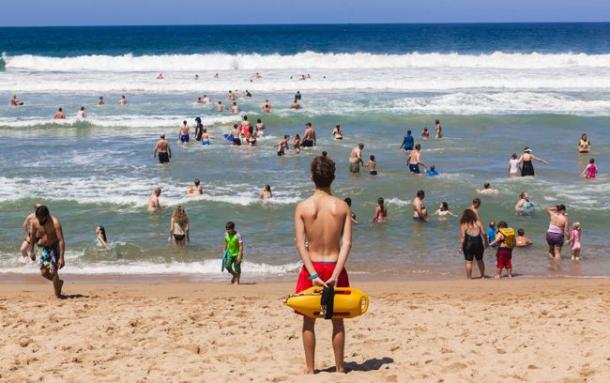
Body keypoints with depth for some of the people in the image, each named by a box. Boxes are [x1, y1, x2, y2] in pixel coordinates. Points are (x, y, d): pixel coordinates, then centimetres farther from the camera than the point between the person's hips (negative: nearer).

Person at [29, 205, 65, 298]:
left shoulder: (55, 223, -26)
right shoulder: (35, 222, -11)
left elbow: (61, 240, -27)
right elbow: (33, 237, 6)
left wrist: (61, 258, -30)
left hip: (55, 247, -4)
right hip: (43, 248, 4)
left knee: (53, 271, -12)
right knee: (44, 272, -3)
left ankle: (57, 295, 3)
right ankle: (58, 282, 27)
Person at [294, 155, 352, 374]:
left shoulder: (302, 207, -7)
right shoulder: (342, 206, -5)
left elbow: (300, 245, -13)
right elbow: (347, 243, -13)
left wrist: (313, 274, -15)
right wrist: (335, 274, -17)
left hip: (311, 267, 0)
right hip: (334, 267, 0)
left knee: (309, 320, 12)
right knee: (337, 320, 13)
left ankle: (310, 368, 16)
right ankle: (339, 367, 19)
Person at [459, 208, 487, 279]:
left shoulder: (463, 224, -7)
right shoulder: (477, 222, 2)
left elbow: (462, 236, -12)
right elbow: (483, 233, 1)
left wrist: (462, 246, -6)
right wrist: (486, 242, 14)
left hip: (468, 244, -3)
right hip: (478, 242, 4)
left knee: (468, 262, 1)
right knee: (480, 260, 18)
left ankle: (469, 278, 0)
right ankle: (483, 276, 27)